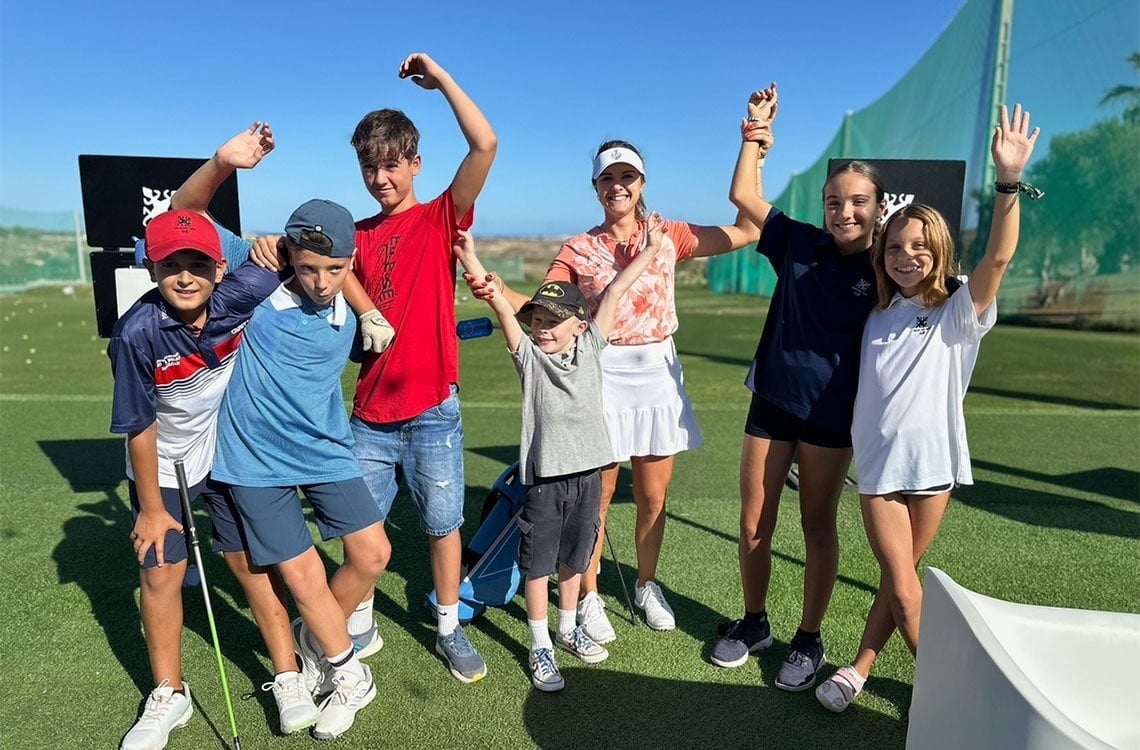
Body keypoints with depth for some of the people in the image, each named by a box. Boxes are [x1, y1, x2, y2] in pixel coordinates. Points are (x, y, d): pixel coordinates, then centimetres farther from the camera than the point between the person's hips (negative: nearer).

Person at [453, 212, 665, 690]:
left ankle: (568, 628, 39)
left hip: (587, 472, 3)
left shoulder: (590, 348, 1)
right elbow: (501, 305, -16)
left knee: (573, 558, 19)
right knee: (537, 563, 6)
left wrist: (650, 249, 7)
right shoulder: (529, 356, -5)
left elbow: (613, 293, 3)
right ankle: (541, 647, 23)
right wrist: (469, 260, -24)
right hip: (544, 476, -3)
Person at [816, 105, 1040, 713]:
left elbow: (998, 257, -18)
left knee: (897, 579, 10)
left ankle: (860, 667, 28)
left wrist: (1008, 181, -30)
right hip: (878, 462, 2)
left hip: (931, 461, -1)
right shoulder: (876, 315, 8)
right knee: (902, 588, 2)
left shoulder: (957, 313, -2)